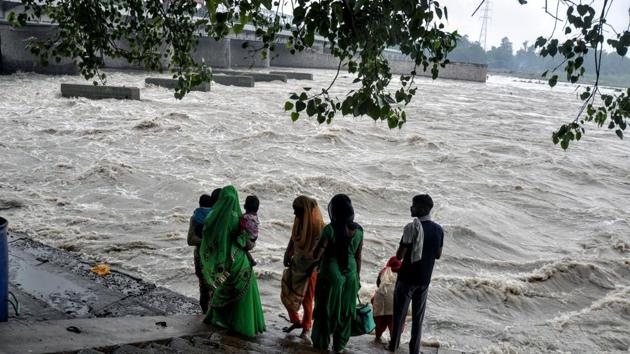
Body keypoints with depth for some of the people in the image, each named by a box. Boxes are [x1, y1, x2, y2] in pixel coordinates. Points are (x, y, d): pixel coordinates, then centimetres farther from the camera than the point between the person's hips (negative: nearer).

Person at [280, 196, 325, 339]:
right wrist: (287, 255, -1)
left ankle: (306, 328, 26)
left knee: (307, 300, 7)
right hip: (296, 265, 7)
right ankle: (296, 321, 33)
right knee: (286, 295, 12)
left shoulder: (317, 224, -21)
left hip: (309, 269, -6)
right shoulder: (298, 221, -1)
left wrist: (311, 268, -19)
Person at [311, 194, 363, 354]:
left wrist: (323, 241, 1)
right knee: (345, 310, 16)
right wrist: (356, 277, 13)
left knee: (326, 309, 13)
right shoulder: (358, 230, -4)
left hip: (331, 274, -4)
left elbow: (316, 255, -16)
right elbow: (358, 256, 3)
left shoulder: (330, 229, -18)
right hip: (350, 275, 4)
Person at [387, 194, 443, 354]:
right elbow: (438, 255, 9)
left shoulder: (412, 227, -19)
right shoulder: (439, 230, -2)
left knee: (399, 312, 12)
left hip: (407, 277, -4)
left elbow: (399, 255, -15)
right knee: (418, 316, 13)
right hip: (424, 279, 4)